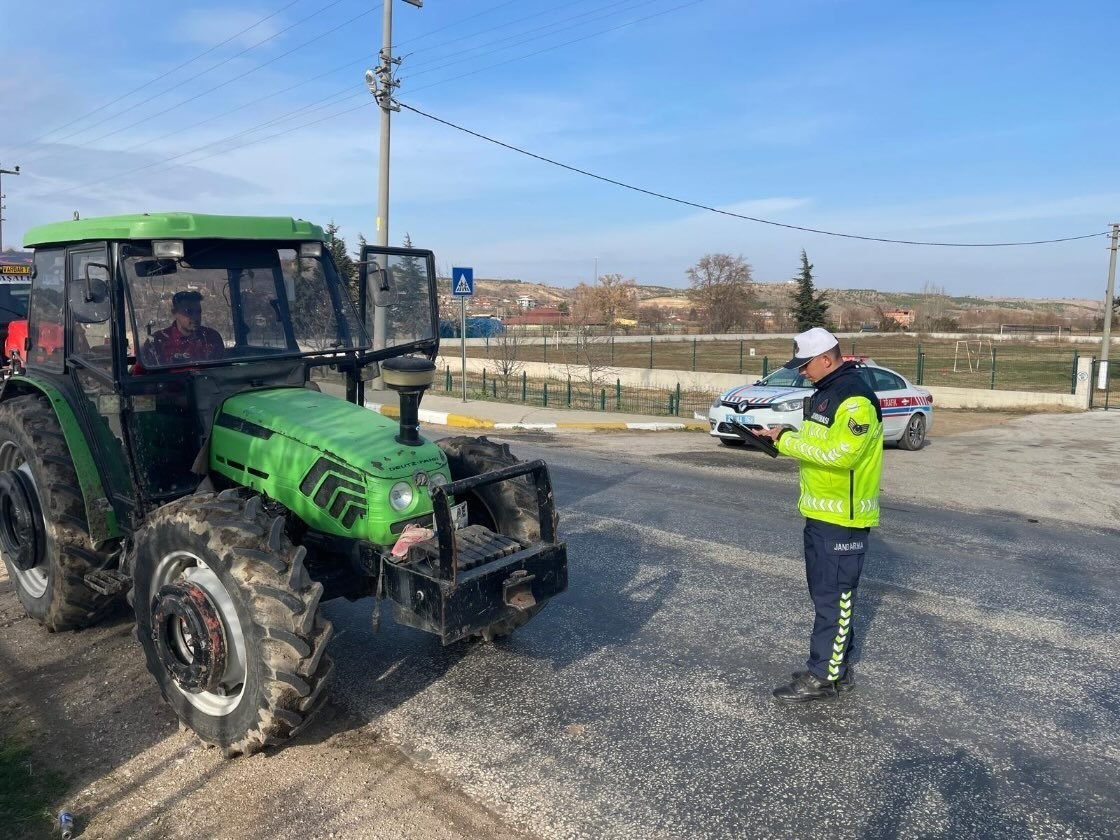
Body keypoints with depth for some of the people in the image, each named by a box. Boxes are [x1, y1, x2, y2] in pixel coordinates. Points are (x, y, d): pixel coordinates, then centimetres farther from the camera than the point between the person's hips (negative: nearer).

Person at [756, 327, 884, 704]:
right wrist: (785, 436, 3)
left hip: (844, 517, -10)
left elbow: (840, 452, -29)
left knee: (834, 595, -3)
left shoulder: (855, 398, -20)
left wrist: (788, 442, -22)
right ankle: (835, 662, 29)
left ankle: (825, 675, 4)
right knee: (826, 591, 17)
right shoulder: (825, 391, 13)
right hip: (819, 512, 10)